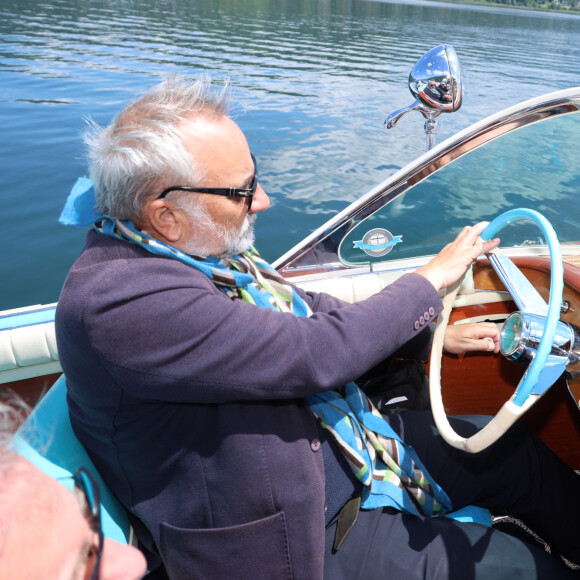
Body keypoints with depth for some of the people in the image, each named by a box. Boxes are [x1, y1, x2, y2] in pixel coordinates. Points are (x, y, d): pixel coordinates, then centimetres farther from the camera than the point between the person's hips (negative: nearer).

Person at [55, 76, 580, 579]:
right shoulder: (118, 300, -30)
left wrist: (433, 335, 5)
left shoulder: (194, 244, -4)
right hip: (293, 536, -7)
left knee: (517, 452, 13)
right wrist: (428, 281, -14)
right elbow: (318, 354, -31)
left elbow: (303, 311, 9)